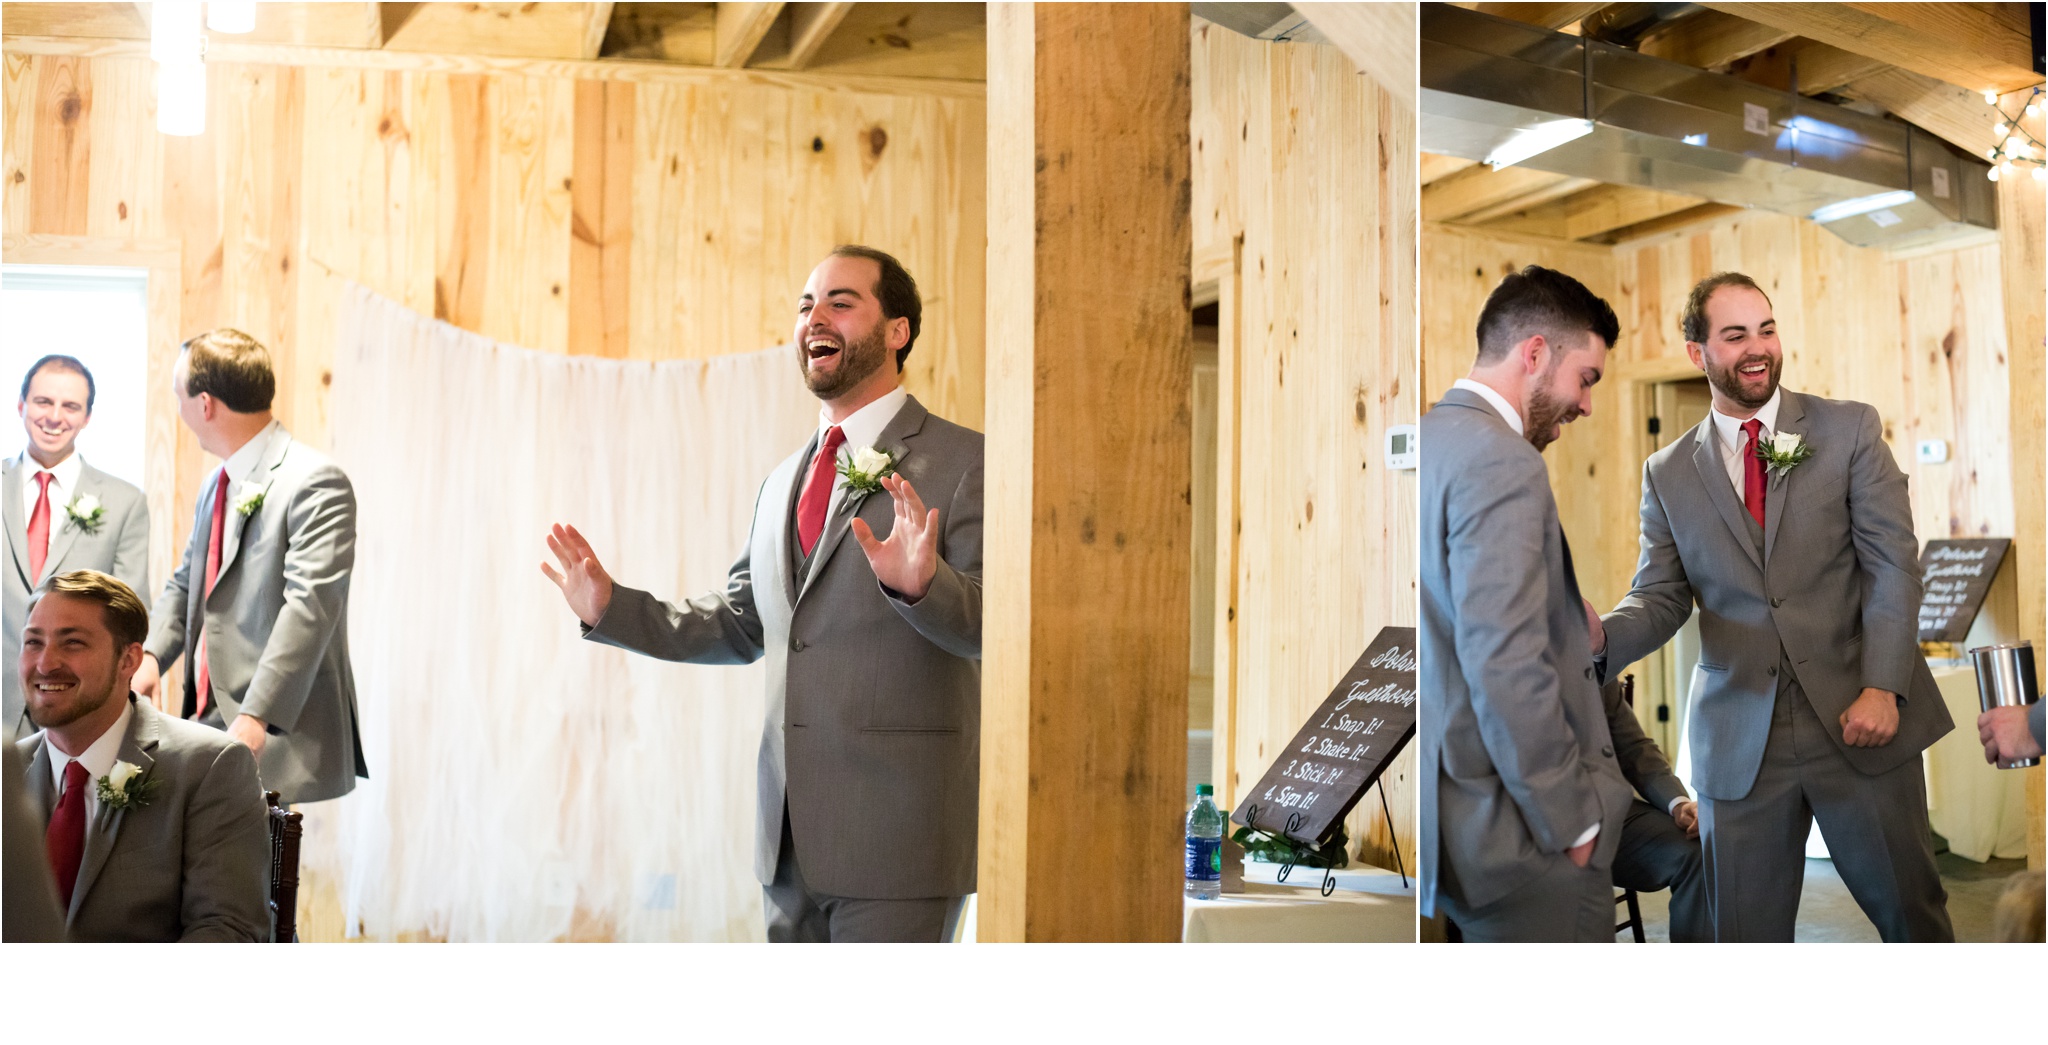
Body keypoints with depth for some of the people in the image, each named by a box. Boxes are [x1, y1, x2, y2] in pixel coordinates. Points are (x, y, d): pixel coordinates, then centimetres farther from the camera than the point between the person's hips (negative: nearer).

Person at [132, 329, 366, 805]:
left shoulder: (314, 483, -11)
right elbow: (185, 584, 27)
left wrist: (255, 718, -27)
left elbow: (308, 606, -20)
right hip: (206, 721, 8)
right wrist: (150, 655, 6)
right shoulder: (215, 487, 20)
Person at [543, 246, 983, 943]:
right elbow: (738, 625, 22)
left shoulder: (963, 462, -7)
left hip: (896, 832, -7)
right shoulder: (784, 482, 16)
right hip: (791, 834, 7)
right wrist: (610, 607, 11)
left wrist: (922, 582, -35)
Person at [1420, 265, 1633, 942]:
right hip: (1515, 832, -10)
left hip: (1452, 804, 10)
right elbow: (1506, 668, -25)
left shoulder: (1433, 439, 11)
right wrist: (1573, 820, -17)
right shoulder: (1501, 462, -18)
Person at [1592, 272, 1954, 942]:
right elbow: (1661, 598, 5)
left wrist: (1882, 687, -13)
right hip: (1739, 740, 1)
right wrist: (1600, 636, -17)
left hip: (1858, 718, -1)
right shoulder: (1668, 473, 7)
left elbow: (1894, 563, -3)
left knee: (1911, 910, 8)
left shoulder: (1850, 429, 3)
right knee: (1746, 934, 5)